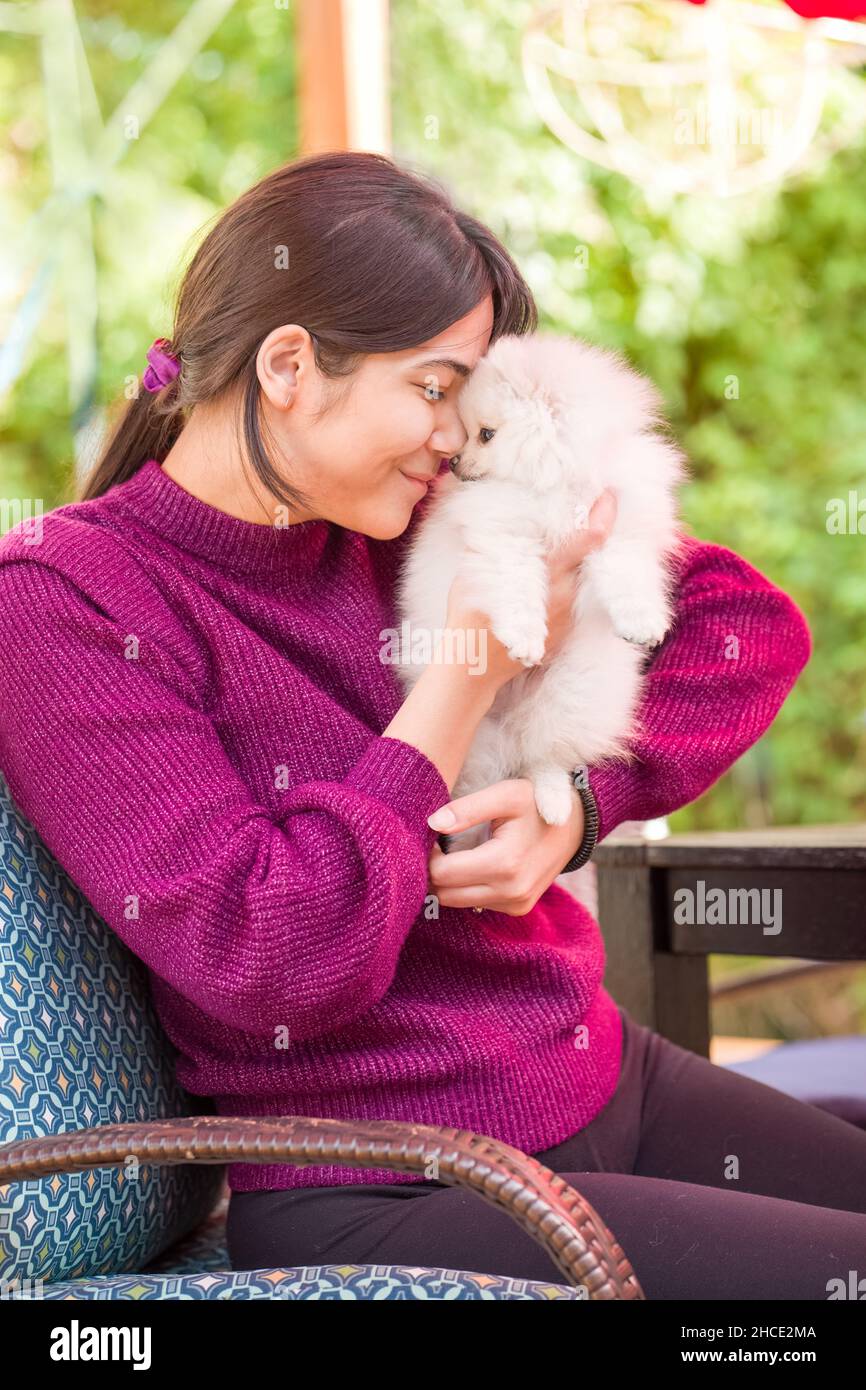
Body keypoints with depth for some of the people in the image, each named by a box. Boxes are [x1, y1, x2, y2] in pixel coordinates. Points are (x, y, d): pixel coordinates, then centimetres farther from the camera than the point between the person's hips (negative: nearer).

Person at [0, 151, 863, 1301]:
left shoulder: (419, 524, 5)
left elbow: (750, 619, 9)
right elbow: (276, 970, -21)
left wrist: (580, 801, -8)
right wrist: (473, 671, -16)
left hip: (615, 1086, 7)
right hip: (381, 1195, -7)